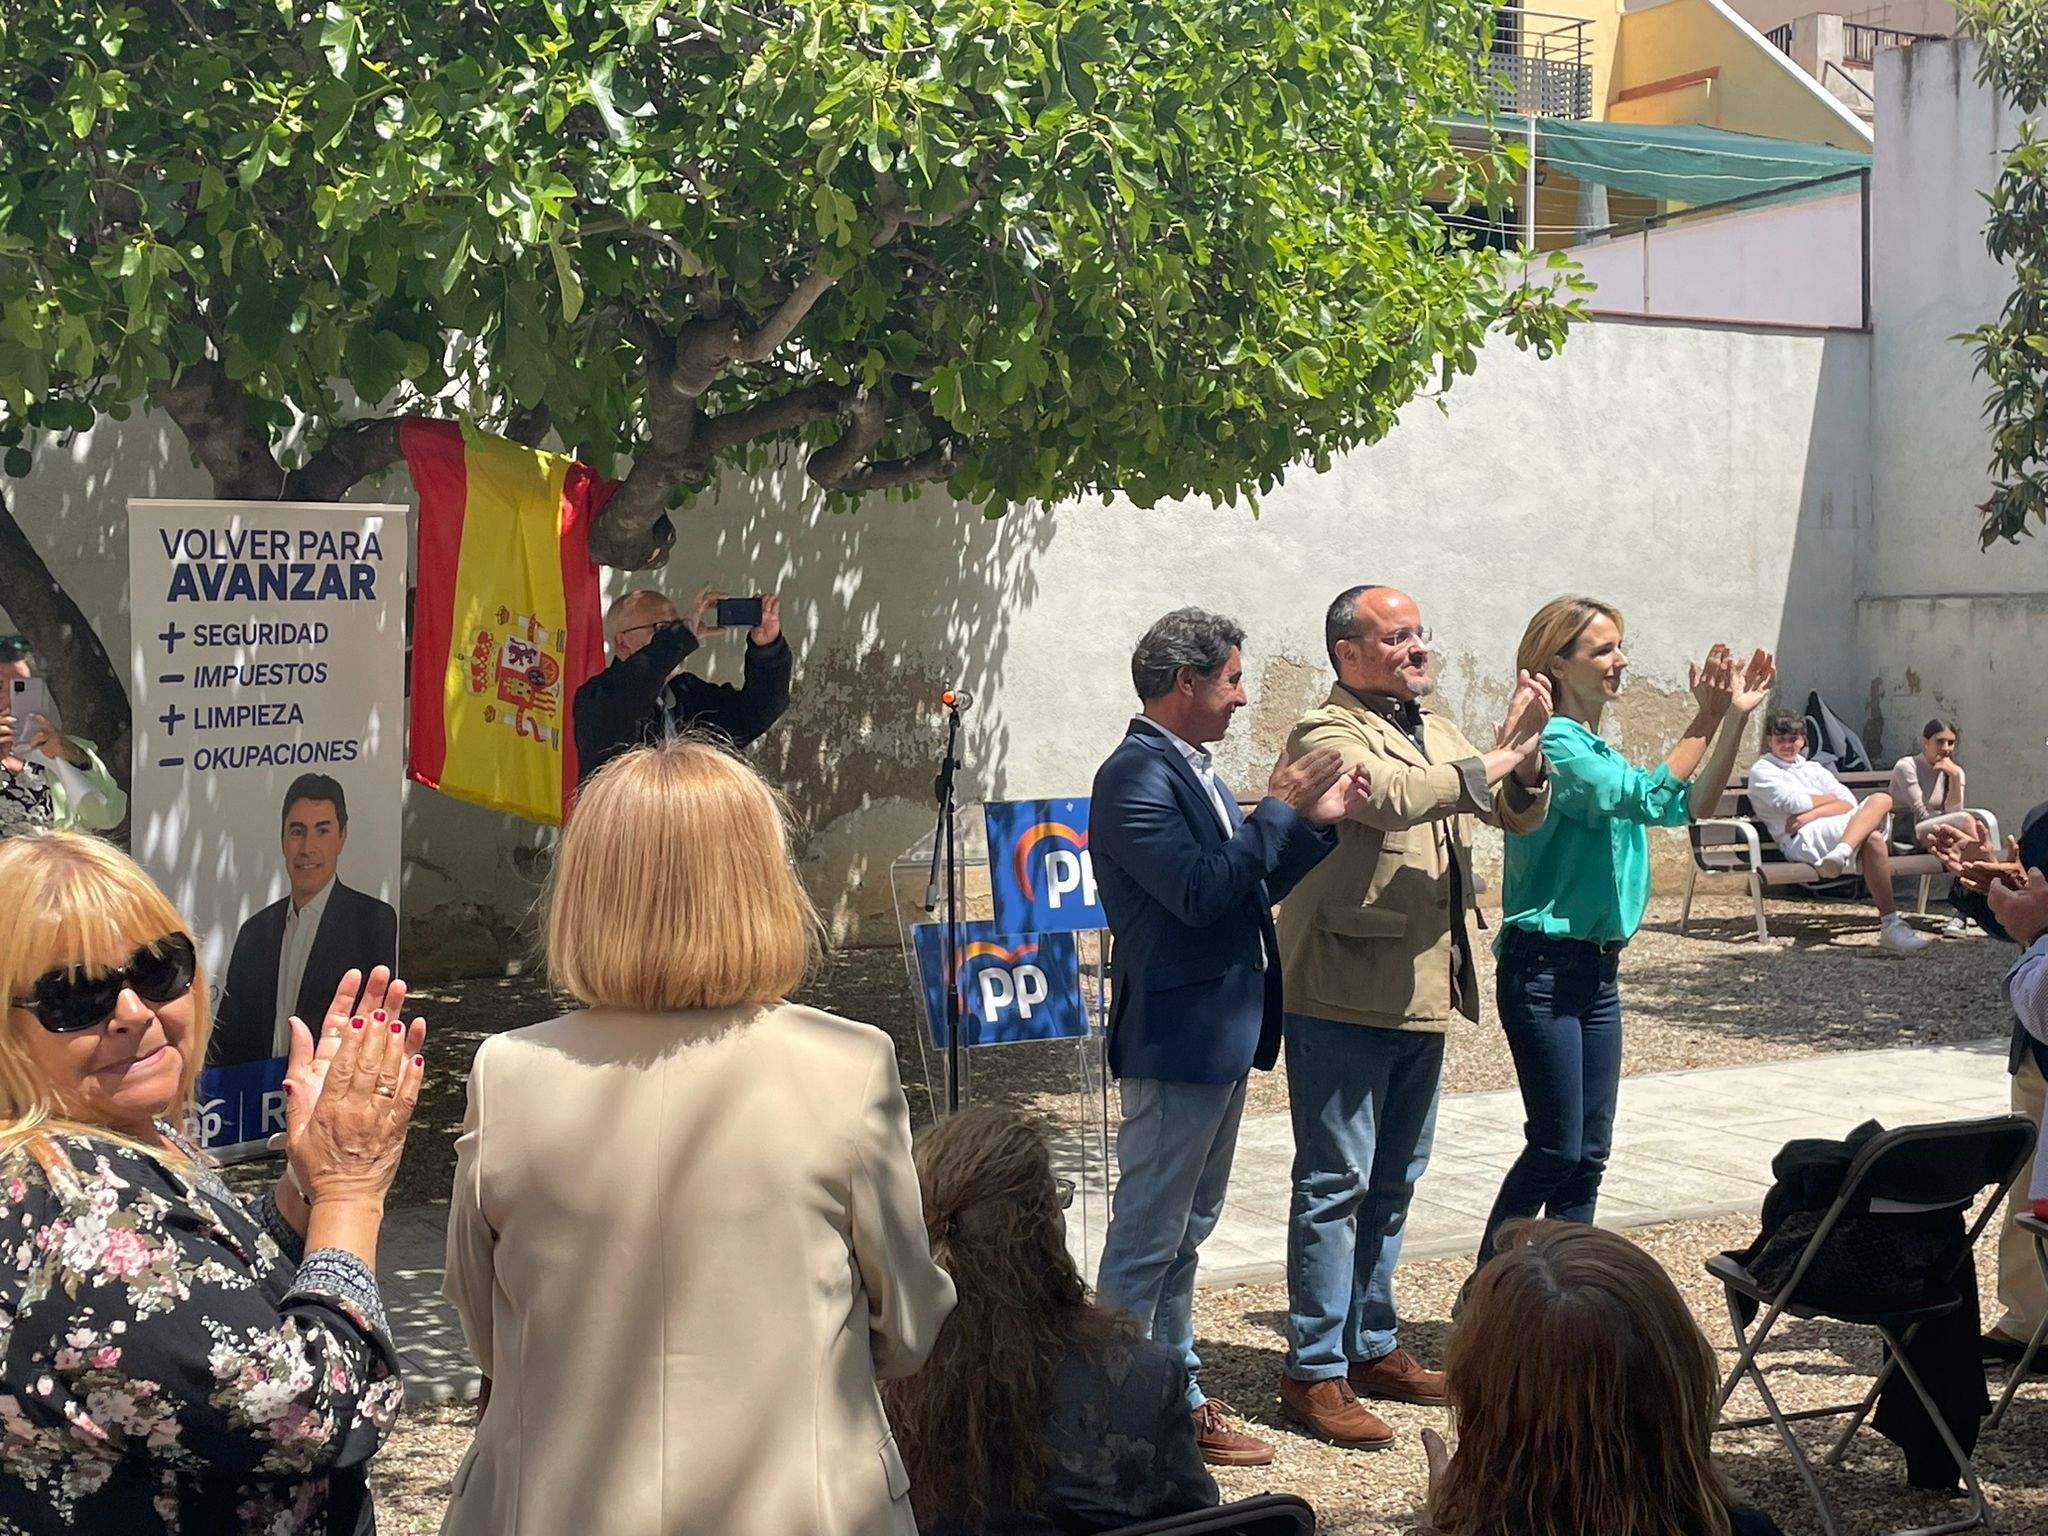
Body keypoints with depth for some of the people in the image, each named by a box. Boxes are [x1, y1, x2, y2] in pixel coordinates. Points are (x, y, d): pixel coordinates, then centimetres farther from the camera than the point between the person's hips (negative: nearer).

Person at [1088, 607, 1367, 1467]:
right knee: (1147, 1239, -3)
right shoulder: (1137, 774, -17)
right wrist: (1279, 809, -18)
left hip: (1222, 1037, 10)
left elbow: (1248, 888, 18)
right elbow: (1201, 892, -26)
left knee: (1184, 1233, 18)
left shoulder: (1190, 770, 14)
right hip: (1176, 1040, -10)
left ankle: (1179, 1402, 28)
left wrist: (1318, 822, 7)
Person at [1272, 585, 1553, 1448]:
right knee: (1335, 1184, -3)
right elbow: (1396, 797, -29)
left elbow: (1519, 815, 16)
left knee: (1393, 1182, 17)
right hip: (1343, 996, -8)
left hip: (1423, 992, 8)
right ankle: (1313, 1370, 4)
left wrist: (1528, 757, -5)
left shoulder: (1434, 727, 15)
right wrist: (1499, 756, -18)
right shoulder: (1327, 733, -11)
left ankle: (1373, 1347, 28)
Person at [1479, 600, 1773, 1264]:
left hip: (1598, 968, 9)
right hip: (1543, 967, -9)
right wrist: (1706, 719, -23)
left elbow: (1693, 804, 12)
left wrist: (1736, 716, 3)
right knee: (1555, 1149, -5)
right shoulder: (1554, 743, -15)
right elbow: (1651, 799, -23)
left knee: (1589, 1154, 10)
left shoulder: (1598, 750, 14)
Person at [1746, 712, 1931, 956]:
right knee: (1873, 839, -33)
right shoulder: (1761, 770, 15)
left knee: (1881, 799, -26)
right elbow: (1793, 802, -5)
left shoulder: (1813, 769, 32)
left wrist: (1812, 813, -6)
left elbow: (1848, 803, 13)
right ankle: (1890, 924, -44)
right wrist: (1832, 799, 11)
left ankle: (1840, 853, -50)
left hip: (1842, 828, 6)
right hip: (1803, 839, -6)